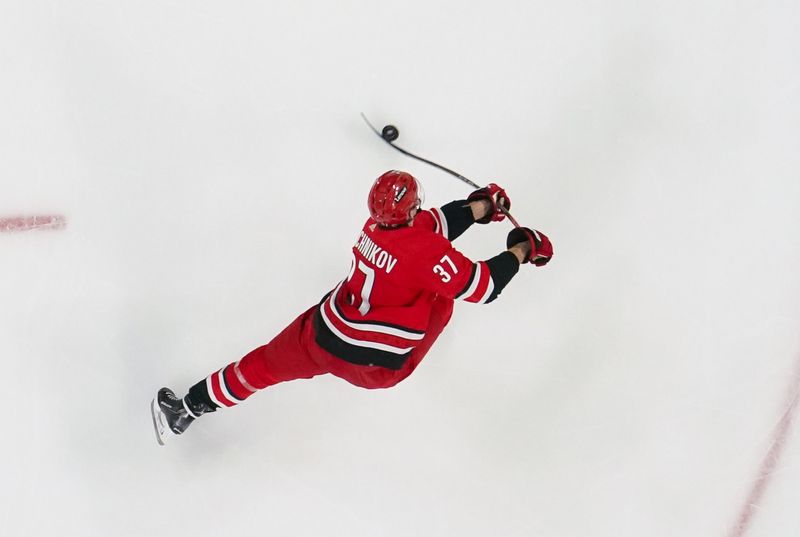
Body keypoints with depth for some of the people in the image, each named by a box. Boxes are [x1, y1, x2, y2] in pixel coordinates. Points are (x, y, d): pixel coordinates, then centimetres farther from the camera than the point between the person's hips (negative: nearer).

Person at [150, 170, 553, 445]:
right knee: (442, 294, 17)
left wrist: (479, 207, 8)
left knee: (267, 363, 26)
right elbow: (483, 287, -19)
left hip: (322, 341, 4)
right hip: (377, 368, -4)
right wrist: (520, 250, -7)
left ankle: (189, 408, 31)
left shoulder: (375, 226, 0)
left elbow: (435, 224, 14)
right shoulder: (426, 251, -23)